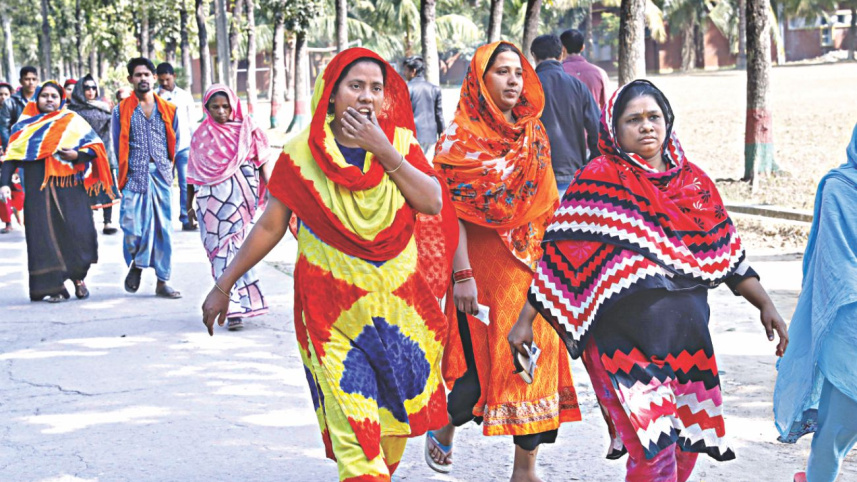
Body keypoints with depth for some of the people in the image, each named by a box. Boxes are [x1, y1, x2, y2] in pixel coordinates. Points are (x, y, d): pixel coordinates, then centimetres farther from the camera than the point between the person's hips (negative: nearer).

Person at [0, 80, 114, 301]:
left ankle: (78, 277, 13)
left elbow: (95, 148, 7)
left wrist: (76, 155, -13)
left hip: (70, 188, -1)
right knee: (45, 236, -5)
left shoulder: (72, 121, 11)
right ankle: (53, 286, -2)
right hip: (39, 190, 1)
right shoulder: (25, 125, 14)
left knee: (79, 232, -9)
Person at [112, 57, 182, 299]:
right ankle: (135, 265, 19)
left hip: (161, 176, 2)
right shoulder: (121, 111, 4)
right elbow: (118, 145, 5)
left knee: (163, 229, 2)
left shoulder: (168, 110, 10)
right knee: (133, 225, -11)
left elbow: (175, 141, 14)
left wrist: (168, 168, 8)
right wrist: (125, 172, 1)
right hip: (134, 176, -2)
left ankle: (162, 281, 8)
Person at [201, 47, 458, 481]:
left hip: (397, 304, 3)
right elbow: (270, 226, 2)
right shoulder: (303, 152, -4)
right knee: (353, 427, -10)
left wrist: (384, 152, -18)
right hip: (331, 308, -3)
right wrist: (223, 286, 3)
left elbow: (433, 203, -12)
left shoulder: (400, 143, 1)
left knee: (395, 416, 11)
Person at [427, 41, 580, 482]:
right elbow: (453, 212, -11)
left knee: (536, 361, 3)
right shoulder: (461, 138, -6)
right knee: (481, 365, -3)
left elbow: (546, 206, 14)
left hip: (531, 265, 5)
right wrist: (462, 275, -17)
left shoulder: (534, 134, 10)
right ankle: (444, 430, 28)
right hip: (482, 267, -5)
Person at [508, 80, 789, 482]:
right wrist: (525, 321, -8)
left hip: (687, 338, 6)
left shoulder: (693, 180, 10)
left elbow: (726, 252, 15)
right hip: (625, 340, -6)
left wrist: (765, 305, 9)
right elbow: (560, 255, -6)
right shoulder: (600, 178, -4)